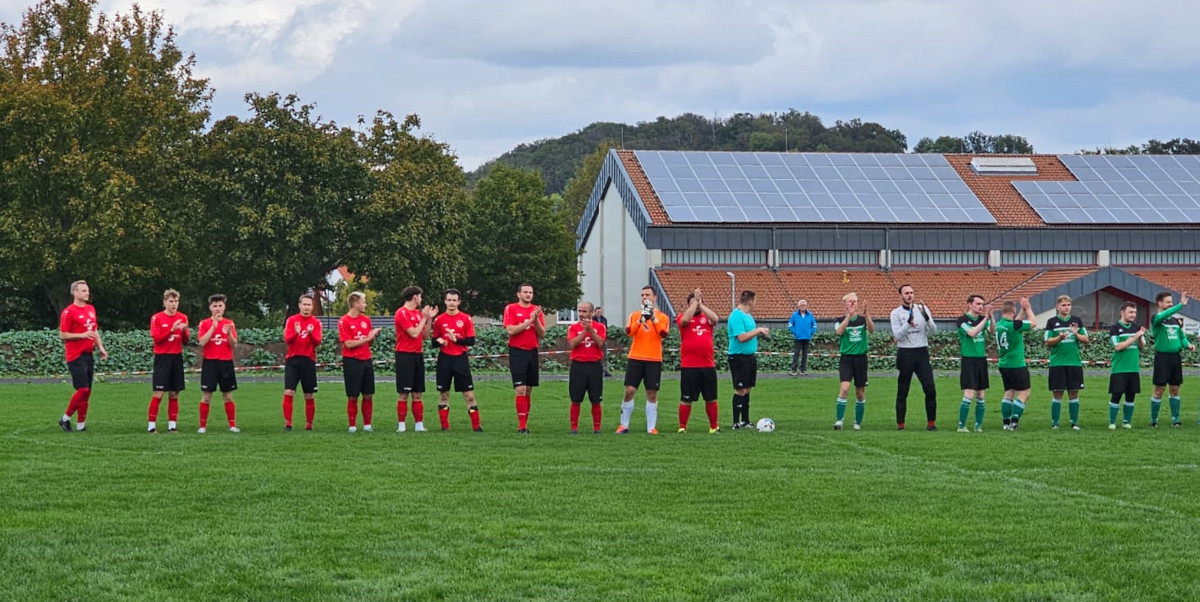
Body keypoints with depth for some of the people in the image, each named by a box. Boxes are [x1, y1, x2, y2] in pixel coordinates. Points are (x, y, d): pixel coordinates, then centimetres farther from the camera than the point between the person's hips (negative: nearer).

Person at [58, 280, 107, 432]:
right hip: (76, 356, -8)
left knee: (87, 391, 6)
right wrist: (82, 335, -19)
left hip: (89, 355, 8)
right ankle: (65, 419, 2)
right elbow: (62, 335, -10)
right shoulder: (68, 312, -9)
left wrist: (100, 347, 13)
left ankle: (81, 424, 10)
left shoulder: (91, 309, 14)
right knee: (83, 390, -13)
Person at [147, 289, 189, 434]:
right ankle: (151, 426, -3)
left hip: (177, 357, 4)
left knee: (174, 394, 5)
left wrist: (184, 331, -12)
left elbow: (185, 342, 8)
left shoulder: (182, 318, 8)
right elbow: (156, 339, -11)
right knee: (158, 393, -7)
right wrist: (172, 330, -20)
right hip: (162, 357, -4)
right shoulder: (157, 318, -3)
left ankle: (172, 425, 10)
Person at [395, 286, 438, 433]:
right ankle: (401, 425, -2)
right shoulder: (402, 313, -9)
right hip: (405, 355, -7)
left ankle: (419, 424, 8)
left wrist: (429, 318, 6)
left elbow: (425, 335, 14)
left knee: (417, 394, 7)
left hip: (417, 355, 7)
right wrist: (424, 318, -6)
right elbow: (414, 333, -15)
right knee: (404, 393, -6)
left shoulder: (418, 313, 14)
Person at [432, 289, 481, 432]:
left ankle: (476, 426, 2)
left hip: (461, 359, -1)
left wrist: (456, 339, -16)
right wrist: (439, 341, -13)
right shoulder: (439, 320, 6)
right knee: (443, 394, 4)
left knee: (469, 394, -3)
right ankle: (445, 426, 11)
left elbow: (471, 341, -3)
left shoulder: (466, 319, 1)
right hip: (444, 359, 1)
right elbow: (433, 342, 9)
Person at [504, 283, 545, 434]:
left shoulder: (537, 310, 10)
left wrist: (536, 320, -11)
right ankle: (521, 426, -10)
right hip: (517, 352, -4)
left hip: (532, 352, 4)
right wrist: (529, 320, -15)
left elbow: (542, 334, 5)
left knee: (529, 390, 6)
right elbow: (510, 330, -12)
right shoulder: (510, 309, -1)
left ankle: (525, 423, 11)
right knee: (520, 389, -11)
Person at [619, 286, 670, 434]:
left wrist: (653, 318, -20)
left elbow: (663, 334, -13)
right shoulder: (635, 315, 9)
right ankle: (624, 425, 4)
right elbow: (629, 332, -8)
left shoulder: (662, 317, 5)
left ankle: (651, 427, 4)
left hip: (654, 360, -1)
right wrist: (641, 319, -20)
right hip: (635, 359, 1)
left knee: (652, 394, -1)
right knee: (629, 391, -3)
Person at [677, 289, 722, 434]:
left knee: (711, 398, 9)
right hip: (689, 366, -3)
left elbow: (715, 319, -12)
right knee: (686, 399, 0)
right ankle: (682, 427, 8)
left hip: (708, 365, 3)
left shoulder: (706, 317, 10)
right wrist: (695, 302, -14)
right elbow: (685, 319, -20)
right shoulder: (683, 317, 3)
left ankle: (714, 426, 19)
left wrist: (701, 304, -9)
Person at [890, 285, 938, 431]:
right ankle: (900, 425, 5)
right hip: (905, 354, -2)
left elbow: (933, 330, 1)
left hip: (922, 353, 2)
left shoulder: (922, 309, 8)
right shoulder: (896, 313, 0)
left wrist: (926, 317, -16)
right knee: (902, 392, 1)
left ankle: (931, 423, 3)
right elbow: (898, 335, -10)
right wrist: (909, 321, -21)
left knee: (930, 389, -6)